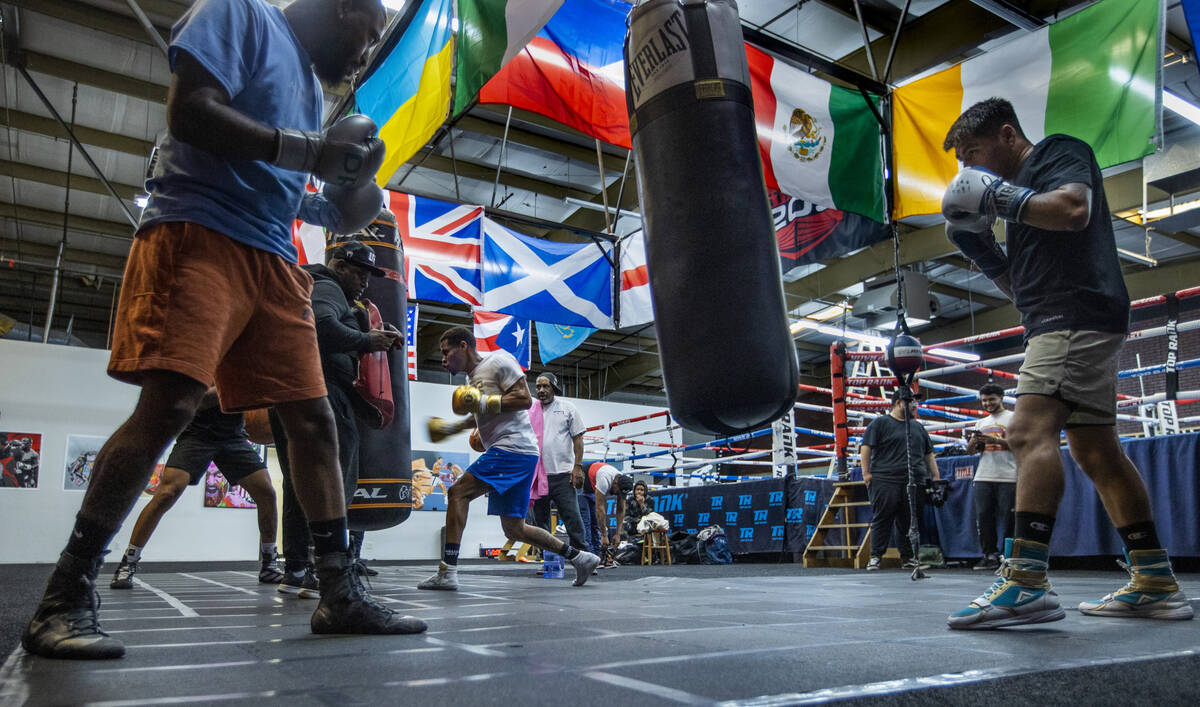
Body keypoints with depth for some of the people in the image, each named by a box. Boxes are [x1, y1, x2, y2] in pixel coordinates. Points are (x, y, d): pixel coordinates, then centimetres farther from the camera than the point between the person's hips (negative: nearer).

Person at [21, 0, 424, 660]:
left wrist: (332, 206, 11)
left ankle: (341, 593, 3)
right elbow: (189, 109, -11)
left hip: (273, 259, 8)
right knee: (169, 402, -19)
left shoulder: (311, 85, 26)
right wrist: (306, 151, -15)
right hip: (198, 233, -8)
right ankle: (64, 599, -8)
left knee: (313, 418, -1)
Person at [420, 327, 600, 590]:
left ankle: (447, 572, -16)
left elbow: (525, 399, -13)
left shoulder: (498, 360, -5)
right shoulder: (473, 376, 22)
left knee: (458, 492, -15)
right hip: (509, 453, 10)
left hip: (513, 447, -10)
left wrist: (484, 403, -16)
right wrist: (452, 427, 28)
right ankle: (578, 557, 17)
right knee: (514, 530, 10)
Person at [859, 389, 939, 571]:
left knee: (910, 521, 5)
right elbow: (866, 447, -3)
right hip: (885, 481, -5)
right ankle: (876, 556, -1)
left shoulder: (917, 426, 22)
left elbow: (928, 454, 25)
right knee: (882, 519, -5)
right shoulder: (880, 423, 3)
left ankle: (908, 556, 15)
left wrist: (936, 477, 17)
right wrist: (866, 472, -10)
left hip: (915, 482, 5)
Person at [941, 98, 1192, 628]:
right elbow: (1022, 288, 26)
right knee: (1096, 451, 8)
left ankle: (1026, 583, -31)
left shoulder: (1058, 151, 5)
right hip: (1061, 324, 10)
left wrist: (997, 194, -10)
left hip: (1078, 312, -10)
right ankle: (1155, 584, 12)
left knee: (1029, 430, -23)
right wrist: (977, 246, 15)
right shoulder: (1023, 192, 28)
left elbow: (1075, 208, -17)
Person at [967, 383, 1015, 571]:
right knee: (983, 517, 0)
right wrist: (974, 441, -3)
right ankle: (989, 555, 6)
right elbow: (970, 450, 19)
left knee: (1008, 519, -4)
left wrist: (994, 440, -16)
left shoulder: (1013, 418, 6)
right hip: (983, 478, 5)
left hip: (1008, 478, -5)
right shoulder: (981, 423, 22)